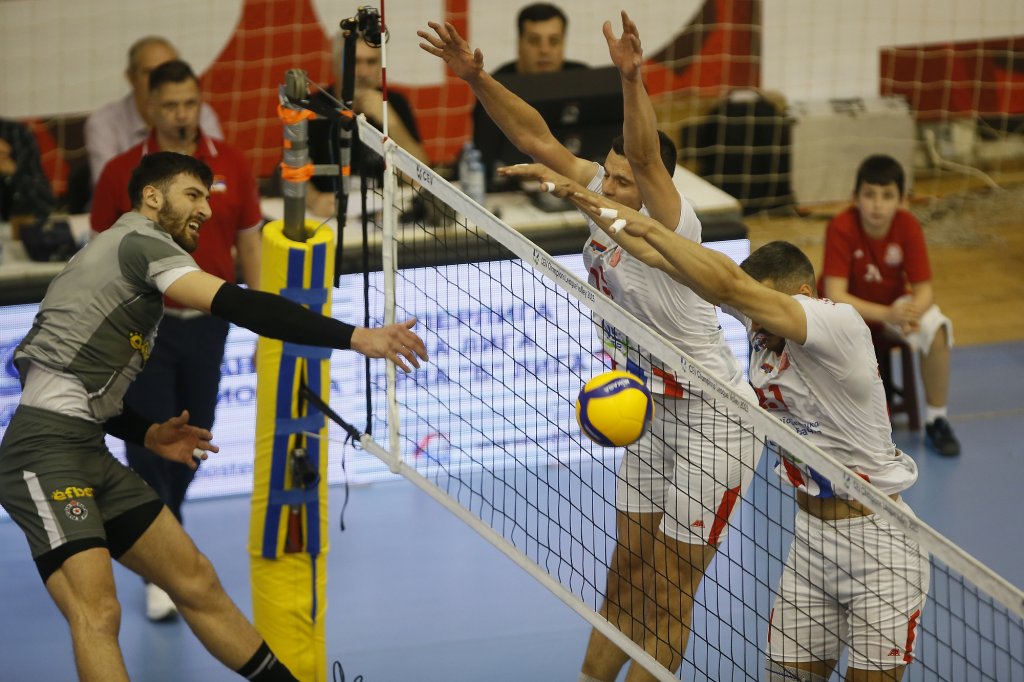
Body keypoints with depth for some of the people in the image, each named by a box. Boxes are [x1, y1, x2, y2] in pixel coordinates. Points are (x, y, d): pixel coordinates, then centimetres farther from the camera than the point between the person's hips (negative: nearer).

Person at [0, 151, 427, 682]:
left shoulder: (115, 251, 25)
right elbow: (239, 306, -20)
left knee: (197, 583, 10)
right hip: (44, 453, -11)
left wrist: (147, 434, 14)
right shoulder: (141, 239, -5)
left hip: (90, 456, 11)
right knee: (97, 609, -23)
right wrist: (355, 337, -23)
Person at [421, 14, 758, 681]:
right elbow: (536, 136, 0)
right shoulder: (603, 197, -2)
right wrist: (476, 77, -11)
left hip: (713, 418, -8)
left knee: (668, 599, 0)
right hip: (657, 415, 8)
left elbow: (647, 155, -42)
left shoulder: (670, 224, -23)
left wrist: (631, 78, -57)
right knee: (626, 575, 16)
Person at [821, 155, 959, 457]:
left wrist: (912, 313, -44)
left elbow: (924, 289, -19)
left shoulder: (908, 226, -20)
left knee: (935, 329, -27)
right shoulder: (841, 228, -28)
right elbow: (834, 295, -34)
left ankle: (936, 420, -8)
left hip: (894, 304, 2)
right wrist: (886, 315, -48)